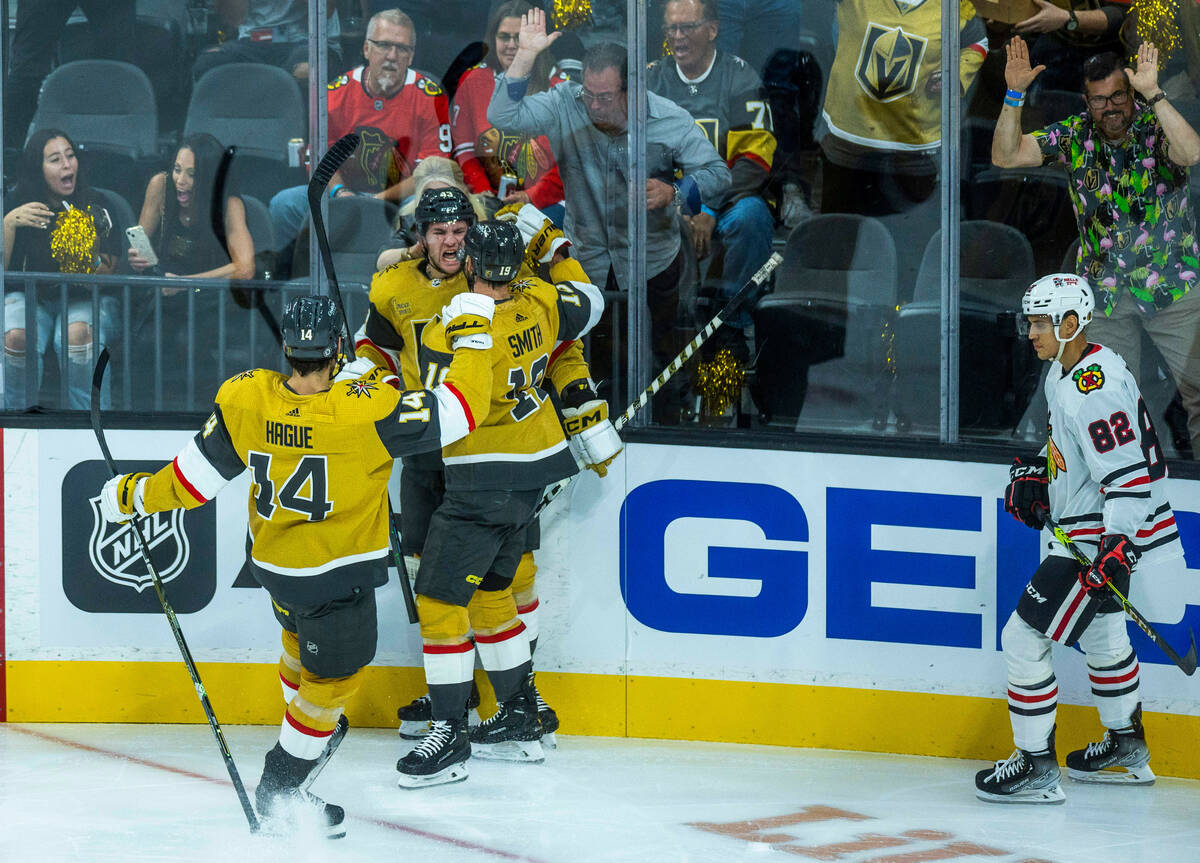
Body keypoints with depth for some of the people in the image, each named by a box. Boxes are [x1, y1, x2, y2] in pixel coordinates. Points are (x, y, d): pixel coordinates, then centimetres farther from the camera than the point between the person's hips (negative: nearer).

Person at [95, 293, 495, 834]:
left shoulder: (246, 399, -18)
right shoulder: (368, 408, -31)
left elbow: (194, 481, -8)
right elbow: (461, 408, -26)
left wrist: (135, 496, 10)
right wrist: (472, 331, -14)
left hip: (270, 561, 6)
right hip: (335, 576, -6)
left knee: (304, 637, 33)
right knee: (334, 674, 13)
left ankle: (315, 728, 56)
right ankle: (279, 794, 19)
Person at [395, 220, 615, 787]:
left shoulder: (447, 335, -22)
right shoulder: (539, 303, -3)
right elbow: (588, 304, 19)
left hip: (483, 481, -8)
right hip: (535, 469, 8)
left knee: (439, 596, -5)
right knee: (487, 589, 20)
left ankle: (448, 740, -6)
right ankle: (519, 721, 26)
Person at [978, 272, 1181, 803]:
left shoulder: (1096, 389, -26)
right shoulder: (1062, 372, 7)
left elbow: (1129, 472, -30)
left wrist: (1119, 544, -37)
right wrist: (1037, 472, 13)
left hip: (1105, 536, -11)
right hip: (1084, 530, 11)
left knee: (1024, 638, -10)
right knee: (1100, 634, 27)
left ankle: (1036, 768, -3)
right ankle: (1127, 750, 44)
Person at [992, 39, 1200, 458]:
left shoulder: (1156, 127, -10)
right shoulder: (1073, 137, 0)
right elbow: (1005, 156, -4)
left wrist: (1153, 94, -39)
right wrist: (1014, 96, -16)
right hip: (1105, 293, 3)